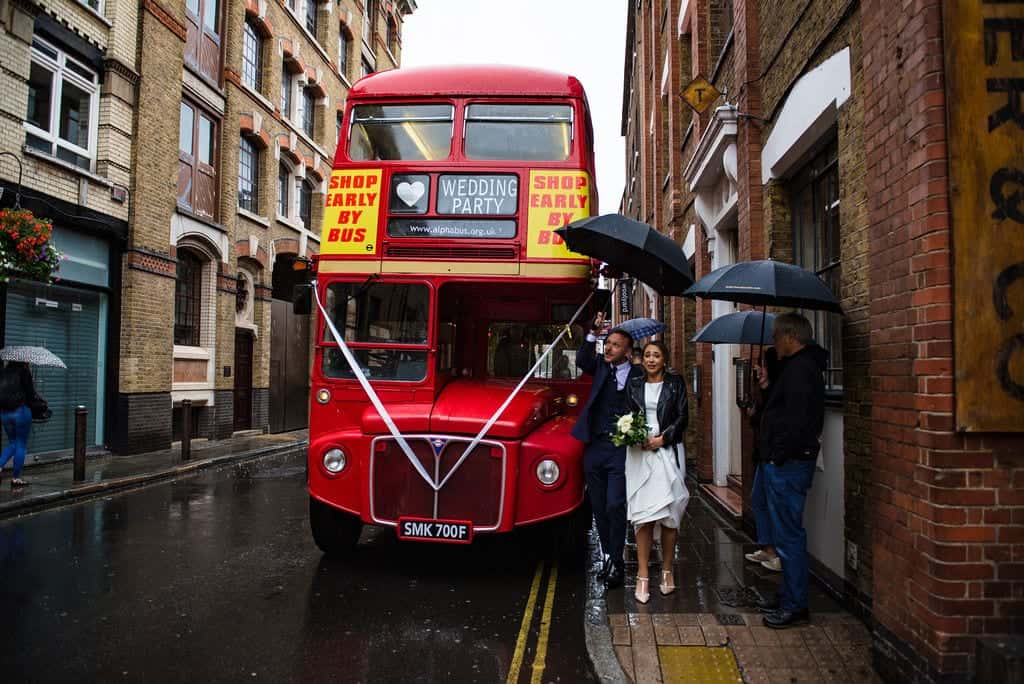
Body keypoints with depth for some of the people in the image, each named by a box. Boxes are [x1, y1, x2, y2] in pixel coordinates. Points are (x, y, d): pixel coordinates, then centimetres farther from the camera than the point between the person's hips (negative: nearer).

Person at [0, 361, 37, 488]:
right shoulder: (24, 371, -8)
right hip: (21, 411, -6)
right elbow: (30, 392, -11)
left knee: (12, 443, 22)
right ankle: (16, 478, 10)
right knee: (21, 445, 6)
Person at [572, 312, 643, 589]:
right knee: (599, 508, 12)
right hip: (594, 448, 4)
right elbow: (582, 361, -8)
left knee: (615, 506, -7)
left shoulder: (637, 375, -3)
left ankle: (616, 564, 5)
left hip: (620, 450, -4)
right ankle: (608, 556, 26)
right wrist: (593, 333, -17)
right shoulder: (601, 367, 9)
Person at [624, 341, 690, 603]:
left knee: (669, 514, -1)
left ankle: (667, 570, 13)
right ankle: (643, 576, -2)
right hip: (640, 453, 1)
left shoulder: (676, 382, 6)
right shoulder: (634, 383, 12)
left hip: (667, 451, -1)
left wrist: (662, 438, -9)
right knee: (643, 516, -5)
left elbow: (682, 416, 1)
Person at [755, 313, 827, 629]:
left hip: (787, 464, -11)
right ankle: (789, 597, 29)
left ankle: (795, 606, 7)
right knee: (787, 534, 18)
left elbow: (797, 420, -25)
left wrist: (779, 455, -20)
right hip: (786, 463, 11)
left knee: (789, 535, -3)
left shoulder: (801, 368, -17)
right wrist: (768, 387, 10)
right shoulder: (798, 365, 17)